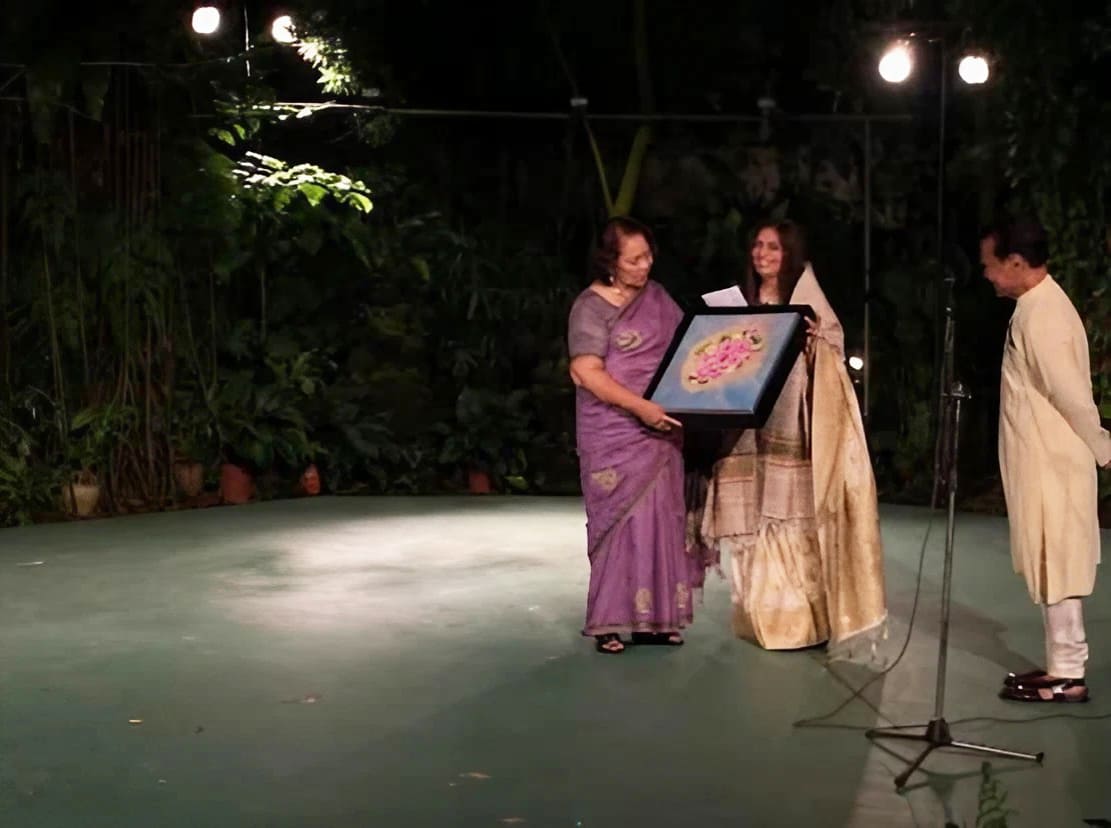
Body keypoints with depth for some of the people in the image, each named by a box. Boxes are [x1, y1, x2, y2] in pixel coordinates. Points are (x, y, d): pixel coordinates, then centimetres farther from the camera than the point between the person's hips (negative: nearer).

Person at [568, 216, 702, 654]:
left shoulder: (656, 297, 11)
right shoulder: (591, 307, -8)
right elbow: (586, 372, -16)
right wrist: (641, 407, -25)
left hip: (661, 431, 6)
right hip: (615, 434, -6)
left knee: (663, 519, 6)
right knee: (621, 519, -4)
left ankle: (656, 616, 13)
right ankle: (610, 621, 4)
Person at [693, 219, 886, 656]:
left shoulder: (807, 298, 1)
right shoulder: (743, 301, 13)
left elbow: (833, 353, -4)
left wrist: (816, 340, -23)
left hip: (796, 426, -4)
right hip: (753, 427, 4)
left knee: (798, 518, -6)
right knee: (759, 523, 4)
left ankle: (806, 617, -1)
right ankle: (765, 616, 11)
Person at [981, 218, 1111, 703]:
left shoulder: (1039, 314, -20)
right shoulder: (1040, 304, 11)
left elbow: (1072, 395, -21)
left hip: (1052, 462, -10)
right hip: (1043, 459, 10)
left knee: (1054, 565, -3)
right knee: (1051, 565, 14)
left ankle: (1067, 676, 4)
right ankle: (1062, 665, 22)